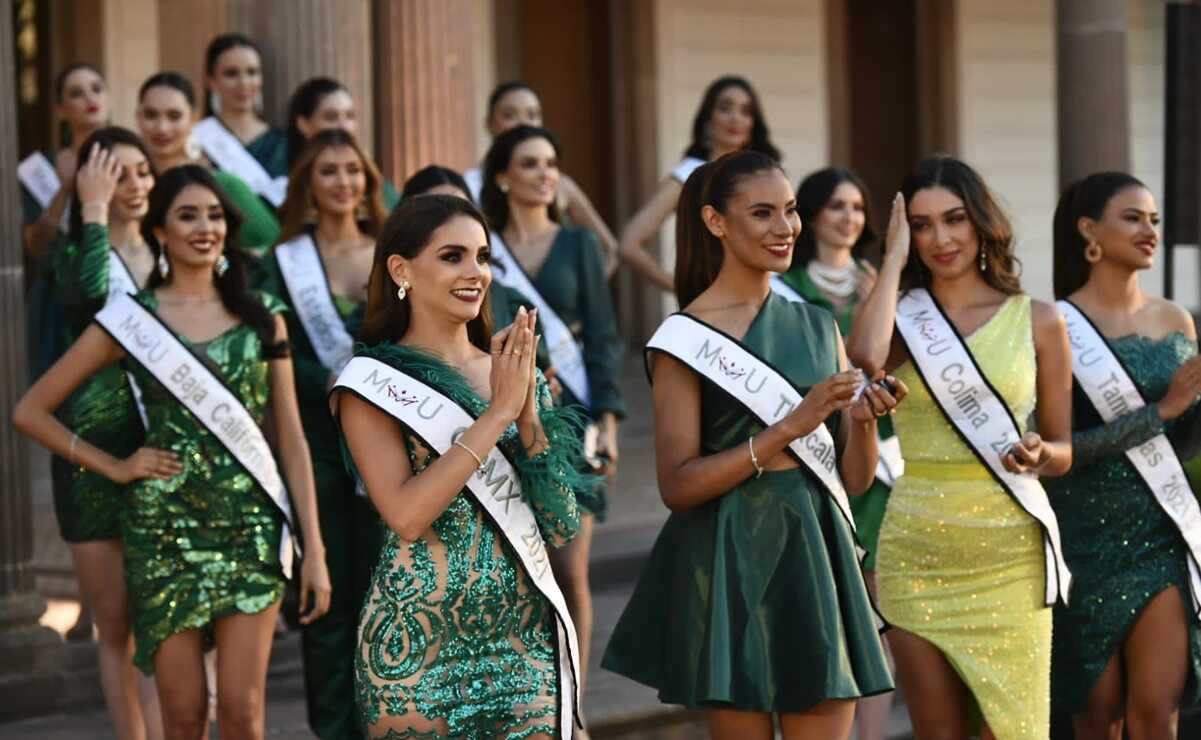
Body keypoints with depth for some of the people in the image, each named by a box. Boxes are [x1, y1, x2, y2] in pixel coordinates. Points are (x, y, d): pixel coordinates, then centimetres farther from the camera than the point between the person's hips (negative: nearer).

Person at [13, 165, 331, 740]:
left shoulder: (260, 317, 7)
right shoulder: (130, 319, 2)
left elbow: (291, 436, 7)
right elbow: (31, 412, 5)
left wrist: (314, 548, 1)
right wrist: (114, 467, -1)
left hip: (251, 526, 1)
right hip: (165, 528, -1)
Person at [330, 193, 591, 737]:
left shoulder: (517, 374, 8)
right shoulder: (373, 381, -5)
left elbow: (562, 528, 3)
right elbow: (406, 515, -19)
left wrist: (529, 415, -9)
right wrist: (497, 413, -16)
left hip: (527, 641, 4)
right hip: (418, 645, -4)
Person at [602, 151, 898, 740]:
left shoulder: (818, 327, 11)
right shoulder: (688, 336, -5)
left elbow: (855, 478, 12)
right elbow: (676, 484, -12)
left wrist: (864, 420, -9)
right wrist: (789, 429, -18)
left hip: (818, 558, 5)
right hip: (733, 564, -5)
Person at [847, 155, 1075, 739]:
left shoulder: (1036, 320, 5)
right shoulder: (900, 318, 5)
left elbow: (1066, 450, 10)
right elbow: (864, 357, -21)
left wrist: (1039, 454, -14)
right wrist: (894, 258, -8)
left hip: (1009, 553, -1)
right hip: (917, 553, 1)